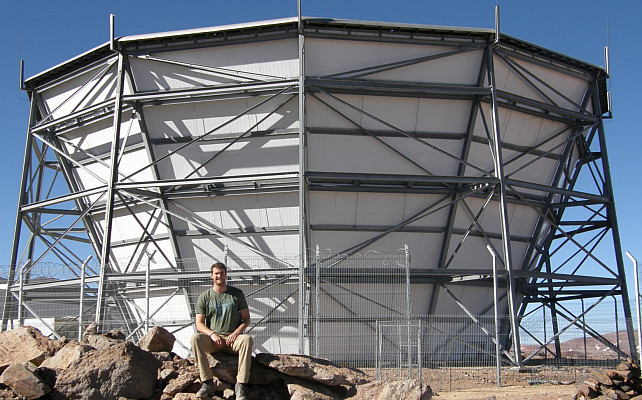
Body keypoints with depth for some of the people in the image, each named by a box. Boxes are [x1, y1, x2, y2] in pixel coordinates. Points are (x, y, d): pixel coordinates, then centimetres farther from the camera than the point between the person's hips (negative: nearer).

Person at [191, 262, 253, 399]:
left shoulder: (237, 294, 9)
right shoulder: (205, 296, 9)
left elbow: (246, 319, 8)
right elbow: (199, 324, 5)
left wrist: (235, 333, -11)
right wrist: (212, 334, -15)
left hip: (233, 338, -1)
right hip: (212, 340, 1)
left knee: (247, 339, -34)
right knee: (195, 338, -30)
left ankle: (241, 384, -33)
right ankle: (207, 383, -29)